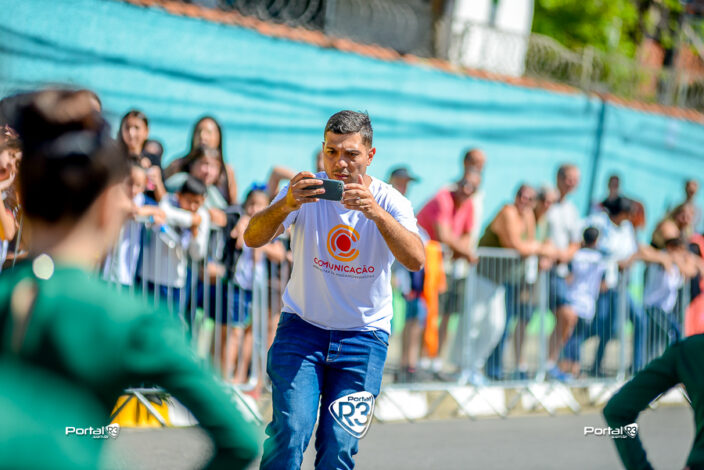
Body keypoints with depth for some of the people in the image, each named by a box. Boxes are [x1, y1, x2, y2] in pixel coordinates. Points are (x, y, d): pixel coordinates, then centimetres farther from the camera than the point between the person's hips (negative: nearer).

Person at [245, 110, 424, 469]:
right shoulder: (306, 189, -10)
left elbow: (415, 261, -29)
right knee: (289, 433, -15)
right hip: (302, 324, 0)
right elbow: (252, 238, -24)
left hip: (364, 332, 0)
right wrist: (286, 204, -44)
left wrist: (376, 212, -45)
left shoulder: (389, 201, -10)